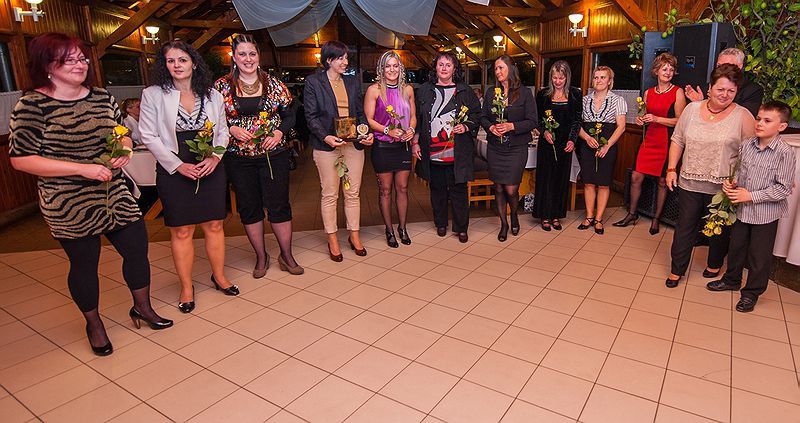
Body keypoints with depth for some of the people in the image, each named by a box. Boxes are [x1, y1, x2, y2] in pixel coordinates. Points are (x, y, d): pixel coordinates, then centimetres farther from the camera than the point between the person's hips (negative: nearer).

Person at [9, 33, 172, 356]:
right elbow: (20, 159, -14)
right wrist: (84, 168, -21)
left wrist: (124, 150, -6)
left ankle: (142, 308, 33)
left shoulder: (102, 98, 4)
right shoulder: (33, 105, -12)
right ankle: (94, 324, 32)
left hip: (115, 196, 5)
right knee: (84, 264, 10)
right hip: (70, 206, -5)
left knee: (138, 249, 9)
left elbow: (123, 134, 18)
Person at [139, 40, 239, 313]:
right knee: (181, 231, 3)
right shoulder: (153, 95, -3)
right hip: (174, 171, -2)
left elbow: (222, 131, 10)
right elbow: (149, 136, -4)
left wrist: (214, 157, -7)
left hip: (210, 169, 3)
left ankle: (219, 276, 27)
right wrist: (179, 165, -11)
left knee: (214, 226, 9)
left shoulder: (212, 95, 6)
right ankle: (186, 287, 17)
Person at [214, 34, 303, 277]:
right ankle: (261, 256, 25)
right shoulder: (221, 86, 2)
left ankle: (286, 256, 18)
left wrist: (279, 132, -12)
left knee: (279, 205, 2)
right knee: (248, 207, 9)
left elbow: (289, 115, 6)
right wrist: (231, 129, -13)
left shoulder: (273, 84, 3)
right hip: (239, 158, 1)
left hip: (274, 155, 0)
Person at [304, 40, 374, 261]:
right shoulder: (313, 82, 1)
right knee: (330, 195, 4)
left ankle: (354, 235, 21)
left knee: (353, 193, 9)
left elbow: (360, 113, 14)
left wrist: (367, 133, -4)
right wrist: (325, 137, -19)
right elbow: (311, 116, -3)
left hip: (354, 143, 4)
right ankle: (332, 239, 16)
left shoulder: (352, 82, 13)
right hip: (327, 145, -3)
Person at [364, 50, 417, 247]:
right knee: (385, 190, 5)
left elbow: (413, 116, 14)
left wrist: (411, 130, -7)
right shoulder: (374, 90, -4)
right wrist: (388, 131, -19)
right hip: (382, 147, -3)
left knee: (402, 188, 9)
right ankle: (389, 230, 18)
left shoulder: (407, 89, 9)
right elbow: (368, 119, -7)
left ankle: (402, 227, 23)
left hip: (403, 145, 4)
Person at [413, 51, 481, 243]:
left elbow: (477, 115, 10)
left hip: (457, 153, -1)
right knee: (437, 189, 11)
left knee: (458, 190, 3)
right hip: (432, 152, 1)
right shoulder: (424, 91, 7)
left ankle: (461, 227, 16)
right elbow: (416, 118, 8)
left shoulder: (465, 91, 5)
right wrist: (415, 142, 1)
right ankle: (440, 223, 28)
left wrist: (466, 126, -9)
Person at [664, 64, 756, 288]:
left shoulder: (743, 116, -6)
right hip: (689, 184, 2)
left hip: (722, 188, -1)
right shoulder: (692, 108, 2)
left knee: (719, 230, 16)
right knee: (684, 227, 8)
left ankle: (714, 265, 38)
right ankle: (677, 269, 20)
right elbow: (677, 141, 7)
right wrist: (671, 169, 1)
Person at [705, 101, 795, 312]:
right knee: (736, 247, 20)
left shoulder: (784, 152, -17)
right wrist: (730, 183, -6)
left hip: (766, 213, -5)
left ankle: (752, 292, 26)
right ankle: (731, 280, 40)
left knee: (759, 255, 9)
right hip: (741, 209, 5)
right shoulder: (746, 145, -3)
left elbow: (783, 189, -17)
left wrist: (751, 196, -21)